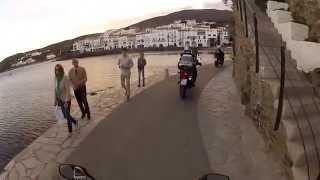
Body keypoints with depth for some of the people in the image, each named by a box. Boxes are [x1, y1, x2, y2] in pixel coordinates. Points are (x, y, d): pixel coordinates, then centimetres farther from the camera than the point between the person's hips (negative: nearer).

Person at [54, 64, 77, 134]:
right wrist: (55, 99, 9)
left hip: (66, 99, -6)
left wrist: (66, 101, -23)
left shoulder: (65, 78, -20)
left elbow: (68, 90, -20)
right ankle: (75, 122, 42)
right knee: (65, 115, 16)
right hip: (60, 100, 6)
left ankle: (70, 131, 20)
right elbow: (55, 89, 8)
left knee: (67, 115, 2)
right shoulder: (56, 78, -1)